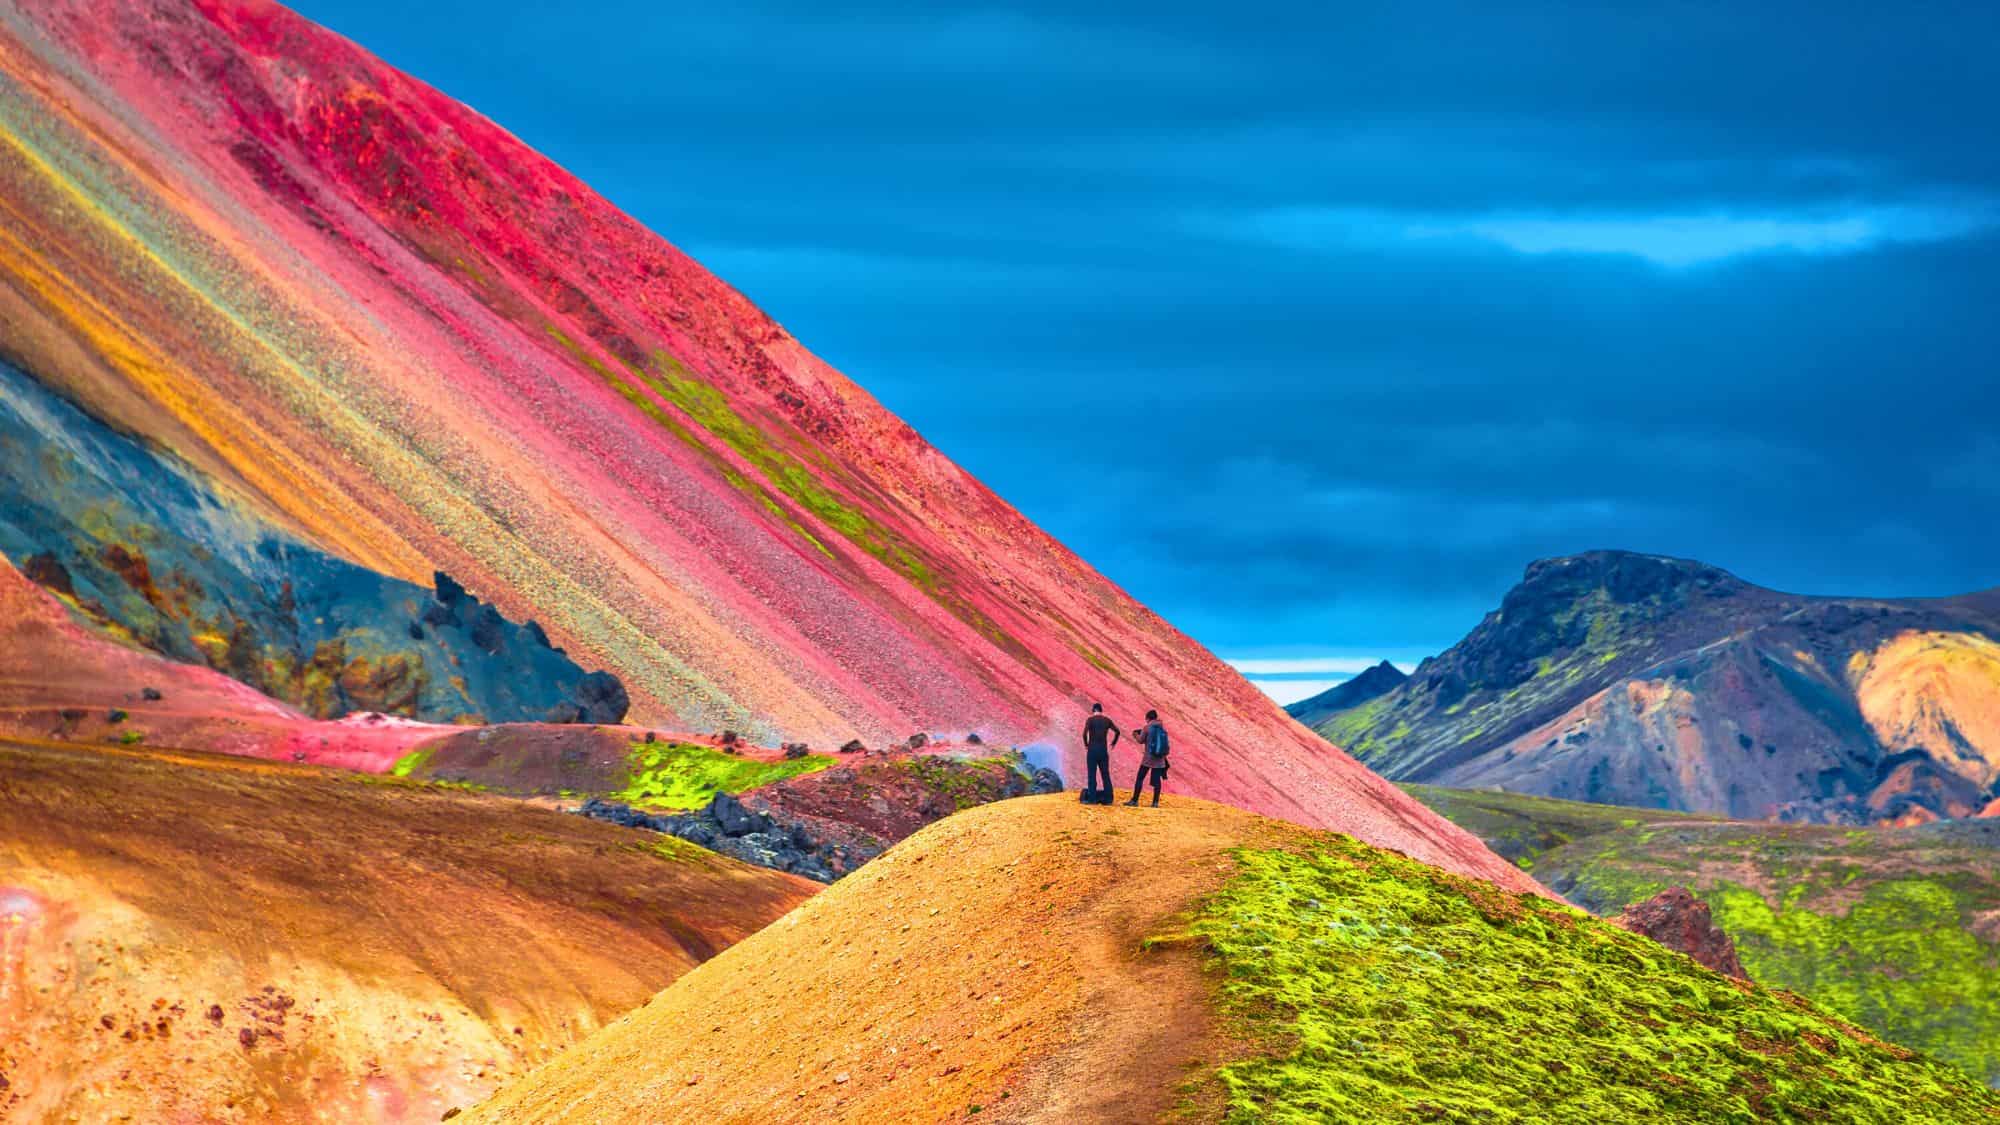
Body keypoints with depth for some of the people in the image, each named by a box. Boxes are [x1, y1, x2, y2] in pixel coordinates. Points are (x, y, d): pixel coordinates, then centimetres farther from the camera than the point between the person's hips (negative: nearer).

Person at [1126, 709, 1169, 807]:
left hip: (1148, 758, -4)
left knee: (1139, 779, 3)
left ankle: (1134, 800, 2)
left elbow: (1141, 740, 0)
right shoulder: (1163, 727, 6)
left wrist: (1136, 735, 19)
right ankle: (1155, 802, 2)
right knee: (1157, 780, 6)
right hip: (1159, 759, 4)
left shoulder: (1147, 727, -8)